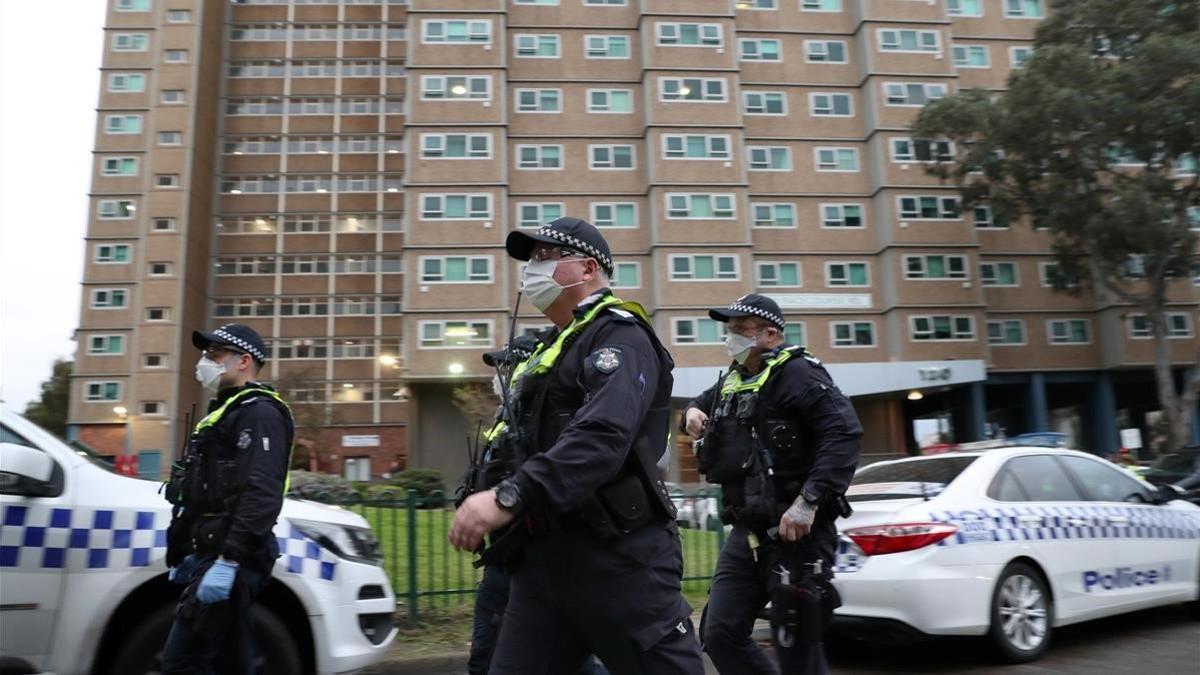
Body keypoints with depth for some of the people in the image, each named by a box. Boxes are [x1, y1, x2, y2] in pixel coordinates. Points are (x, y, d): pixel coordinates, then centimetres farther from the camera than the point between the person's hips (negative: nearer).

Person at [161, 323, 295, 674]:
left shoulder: (259, 412, -11)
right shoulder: (225, 412, 22)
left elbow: (262, 495, -23)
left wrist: (228, 560, -28)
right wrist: (186, 553, 25)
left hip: (231, 560, -10)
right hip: (214, 555, 10)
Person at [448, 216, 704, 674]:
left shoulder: (619, 336, -8)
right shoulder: (554, 349, 22)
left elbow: (602, 437, -26)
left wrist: (509, 498, -33)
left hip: (618, 556, -9)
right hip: (544, 556, 9)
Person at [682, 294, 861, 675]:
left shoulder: (795, 373, -11)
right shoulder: (733, 381, 14)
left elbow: (844, 433, -22)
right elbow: (703, 402, 35)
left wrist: (809, 501, -29)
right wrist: (693, 412, 9)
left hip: (795, 532, -8)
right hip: (747, 533, 8)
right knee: (719, 635, 8)